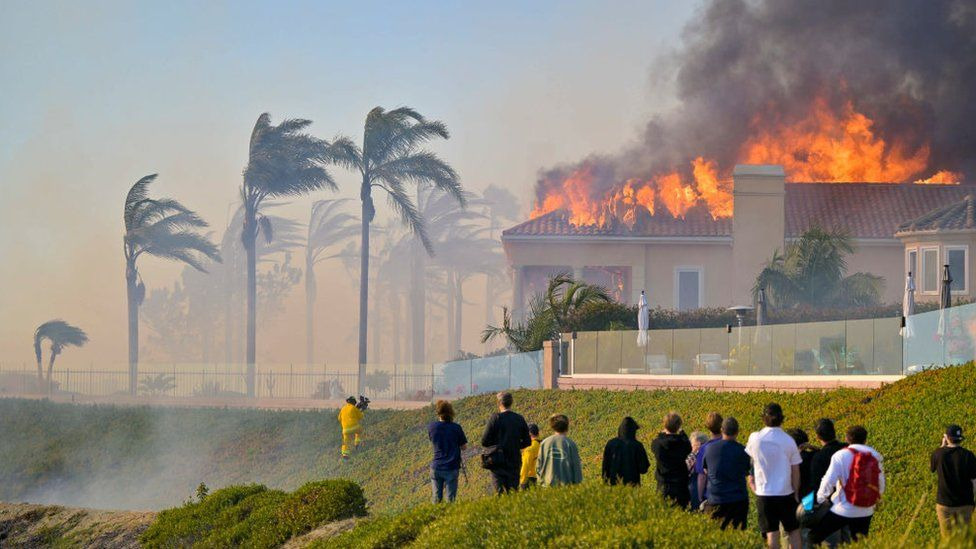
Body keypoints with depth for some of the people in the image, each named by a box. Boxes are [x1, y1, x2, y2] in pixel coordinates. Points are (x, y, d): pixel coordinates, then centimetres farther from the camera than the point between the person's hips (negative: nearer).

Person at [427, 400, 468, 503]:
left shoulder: (432, 427, -6)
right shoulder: (456, 428, -11)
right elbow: (464, 446, -1)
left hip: (436, 467, 2)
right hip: (452, 468, -2)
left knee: (436, 498, 12)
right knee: (450, 498, 4)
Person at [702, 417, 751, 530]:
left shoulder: (710, 448, -1)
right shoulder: (742, 451, -6)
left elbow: (705, 470, 13)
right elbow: (747, 473, 8)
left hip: (715, 499, 1)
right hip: (738, 499, -1)